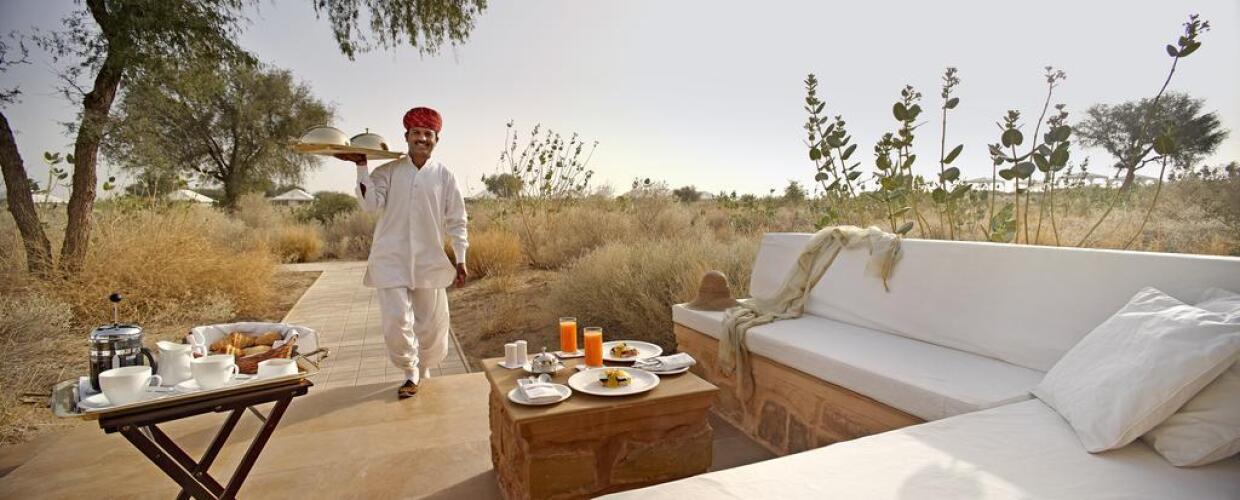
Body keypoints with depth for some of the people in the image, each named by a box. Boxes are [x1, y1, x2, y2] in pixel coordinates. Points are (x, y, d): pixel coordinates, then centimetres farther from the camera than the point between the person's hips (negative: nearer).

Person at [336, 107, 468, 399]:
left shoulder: (444, 176, 3)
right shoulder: (388, 171, 4)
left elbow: (456, 220, 4)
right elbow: (371, 204, -10)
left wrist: (460, 260, 0)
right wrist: (361, 166, -16)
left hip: (430, 260, 1)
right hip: (392, 258, 0)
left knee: (433, 324, 7)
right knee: (395, 321, -8)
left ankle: (423, 371, 34)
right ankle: (410, 372, 17)